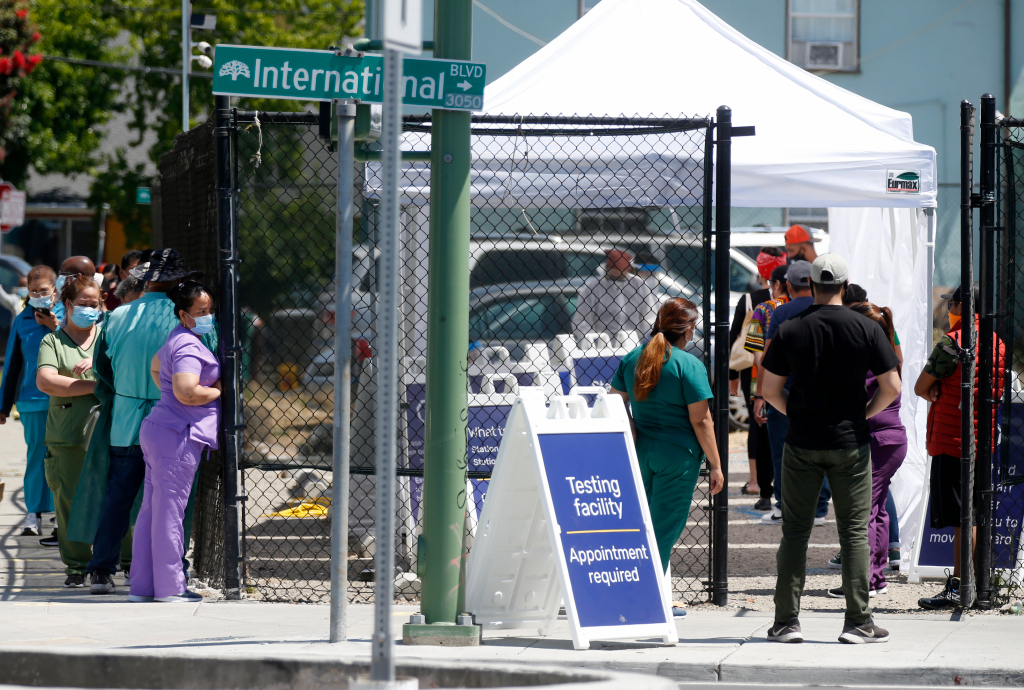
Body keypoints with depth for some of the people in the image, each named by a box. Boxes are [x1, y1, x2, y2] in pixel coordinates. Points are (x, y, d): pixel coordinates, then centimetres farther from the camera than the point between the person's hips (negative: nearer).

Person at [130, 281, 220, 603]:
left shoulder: (176, 339, 17)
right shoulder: (188, 346, -16)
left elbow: (155, 366, 37)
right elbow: (187, 392, -27)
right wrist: (218, 390, -11)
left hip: (157, 431, 11)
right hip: (177, 437, -11)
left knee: (152, 510, 11)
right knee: (169, 512, -6)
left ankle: (142, 586, 15)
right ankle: (169, 587, -3)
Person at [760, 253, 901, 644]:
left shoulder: (789, 330, -2)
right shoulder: (866, 329, -5)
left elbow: (770, 390, 0)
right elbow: (892, 387, -7)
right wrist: (866, 414, 8)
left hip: (802, 443, 1)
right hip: (850, 443, -1)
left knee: (795, 531, 7)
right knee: (854, 531, 5)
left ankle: (786, 622, 6)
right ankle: (858, 622, 3)